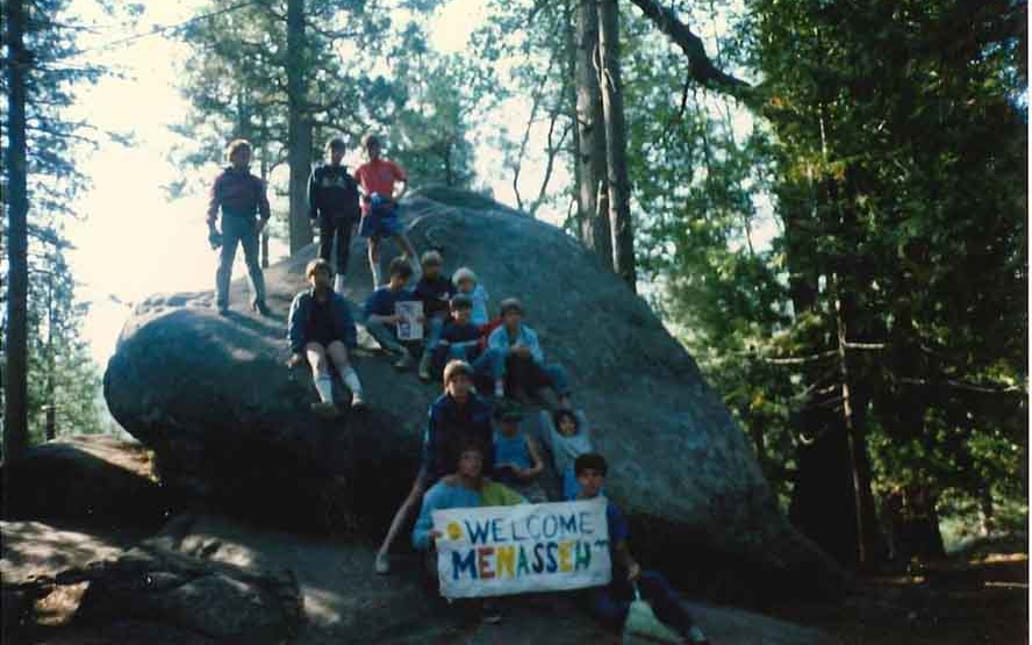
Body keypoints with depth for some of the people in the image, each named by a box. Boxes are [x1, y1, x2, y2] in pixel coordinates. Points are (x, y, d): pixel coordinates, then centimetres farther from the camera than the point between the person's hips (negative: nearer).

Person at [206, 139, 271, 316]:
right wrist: (212, 227, -8)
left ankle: (259, 300, 8)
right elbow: (213, 203, -1)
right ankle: (221, 302, 8)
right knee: (225, 264, 1)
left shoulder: (254, 181, 8)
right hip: (229, 224, -2)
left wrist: (262, 219, -10)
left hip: (249, 225, 2)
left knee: (253, 263, 4)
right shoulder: (222, 178, 1)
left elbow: (263, 202, 8)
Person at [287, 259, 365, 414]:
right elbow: (294, 326, 4)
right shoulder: (302, 300, 7)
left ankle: (357, 395, -57)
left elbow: (349, 326, 14)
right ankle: (327, 401, -62)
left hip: (334, 339, 2)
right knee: (319, 363, -34)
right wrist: (296, 351, -7)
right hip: (312, 341, -2)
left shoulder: (338, 301, 12)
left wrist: (350, 346, 0)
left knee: (342, 361, -31)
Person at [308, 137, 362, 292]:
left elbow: (354, 198, 7)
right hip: (326, 217, -1)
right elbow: (312, 195, 2)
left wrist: (355, 219, 1)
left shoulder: (347, 174, 7)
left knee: (343, 250, 1)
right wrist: (313, 215, -7)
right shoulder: (318, 173, 5)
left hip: (344, 217, 1)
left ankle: (339, 283, 6)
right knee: (325, 249, -2)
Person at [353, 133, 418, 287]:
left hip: (388, 209, -2)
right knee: (373, 245, 5)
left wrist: (397, 196, -10)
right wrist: (363, 195, -3)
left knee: (403, 239, -10)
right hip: (370, 211, 2)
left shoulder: (390, 166, 2)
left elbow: (405, 182, 6)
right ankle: (377, 282, 11)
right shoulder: (361, 170, 7)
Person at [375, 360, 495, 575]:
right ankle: (384, 551, -6)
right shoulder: (439, 407, -18)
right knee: (412, 502, -7)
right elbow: (432, 443, -16)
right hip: (439, 466, -3)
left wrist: (488, 473, -7)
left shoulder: (481, 408, -12)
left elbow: (487, 444, -4)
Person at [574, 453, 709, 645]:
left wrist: (631, 565, -13)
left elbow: (620, 549, 9)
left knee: (654, 579, -26)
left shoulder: (611, 510, 8)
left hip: (614, 574, 3)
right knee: (607, 610, -36)